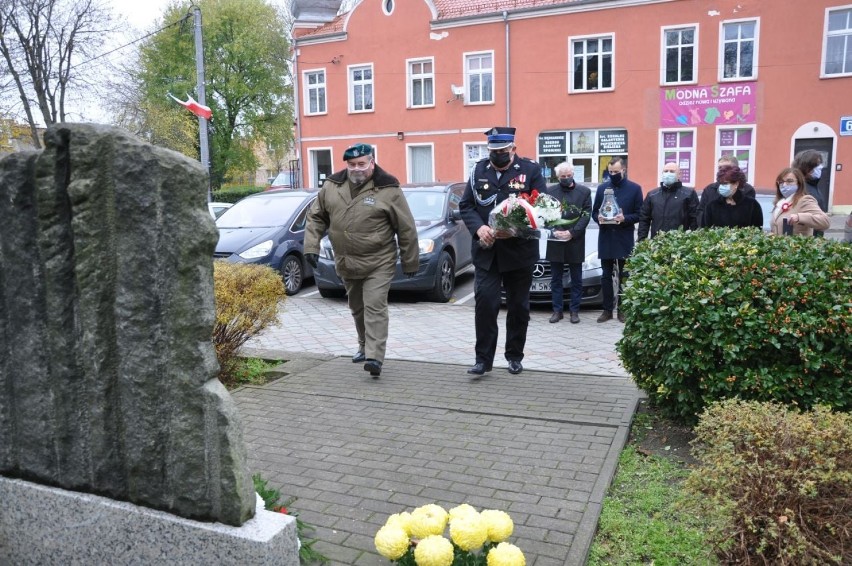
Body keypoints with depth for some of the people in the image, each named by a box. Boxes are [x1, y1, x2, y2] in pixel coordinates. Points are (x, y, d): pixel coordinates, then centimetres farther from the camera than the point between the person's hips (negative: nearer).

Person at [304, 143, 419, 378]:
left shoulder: (388, 189, -11)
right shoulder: (332, 186, 2)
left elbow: (406, 228, -7)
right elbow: (316, 217, 13)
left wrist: (410, 261, -3)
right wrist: (311, 246, 1)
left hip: (378, 263, -5)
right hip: (346, 262, 5)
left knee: (375, 308, -12)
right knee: (357, 308, 18)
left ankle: (375, 357, -13)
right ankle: (364, 346, 38)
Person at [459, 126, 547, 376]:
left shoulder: (530, 169, -1)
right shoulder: (478, 170, 7)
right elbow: (465, 205, 5)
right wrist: (479, 228, -14)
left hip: (519, 251, -1)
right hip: (486, 252, 1)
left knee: (518, 306, 9)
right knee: (484, 304, -6)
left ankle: (515, 357, 24)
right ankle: (483, 359, 4)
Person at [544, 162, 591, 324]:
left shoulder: (584, 191, 4)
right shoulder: (550, 191, 5)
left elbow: (586, 215, -2)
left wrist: (572, 232, -14)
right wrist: (554, 231, -13)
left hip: (575, 242, -1)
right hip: (555, 242, 1)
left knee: (576, 280, 6)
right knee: (556, 279, 7)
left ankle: (574, 310, 16)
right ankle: (557, 309, 16)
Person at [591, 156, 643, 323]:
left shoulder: (635, 188, 1)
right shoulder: (602, 188, 9)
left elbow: (639, 214, -1)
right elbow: (594, 212, 12)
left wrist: (625, 218, -19)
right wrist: (599, 218, -10)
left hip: (625, 239, -2)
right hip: (605, 239, 3)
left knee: (624, 276, 5)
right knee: (606, 276, 6)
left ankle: (623, 309, 14)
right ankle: (607, 309, 14)